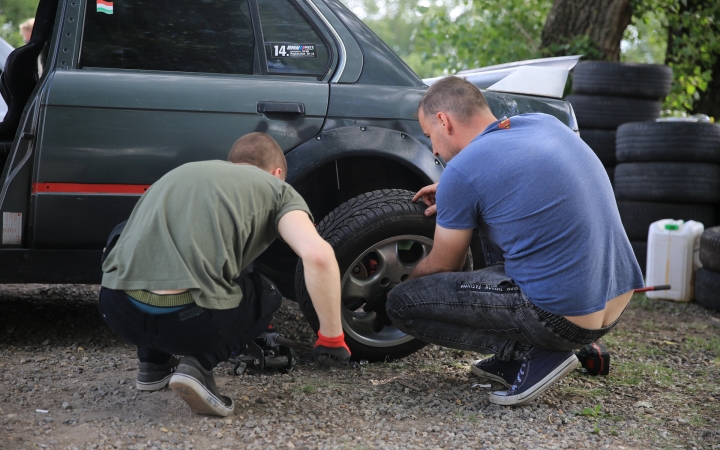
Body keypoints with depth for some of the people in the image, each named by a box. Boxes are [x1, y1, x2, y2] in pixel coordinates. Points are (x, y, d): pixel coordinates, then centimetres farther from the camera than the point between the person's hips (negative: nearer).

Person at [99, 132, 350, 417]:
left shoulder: (186, 170, 31)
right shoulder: (276, 188, 15)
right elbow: (318, 255, -6)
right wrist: (332, 338, 6)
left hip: (117, 311, 5)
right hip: (187, 319, -5)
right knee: (266, 296, 26)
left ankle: (153, 362, 28)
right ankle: (199, 365, 4)